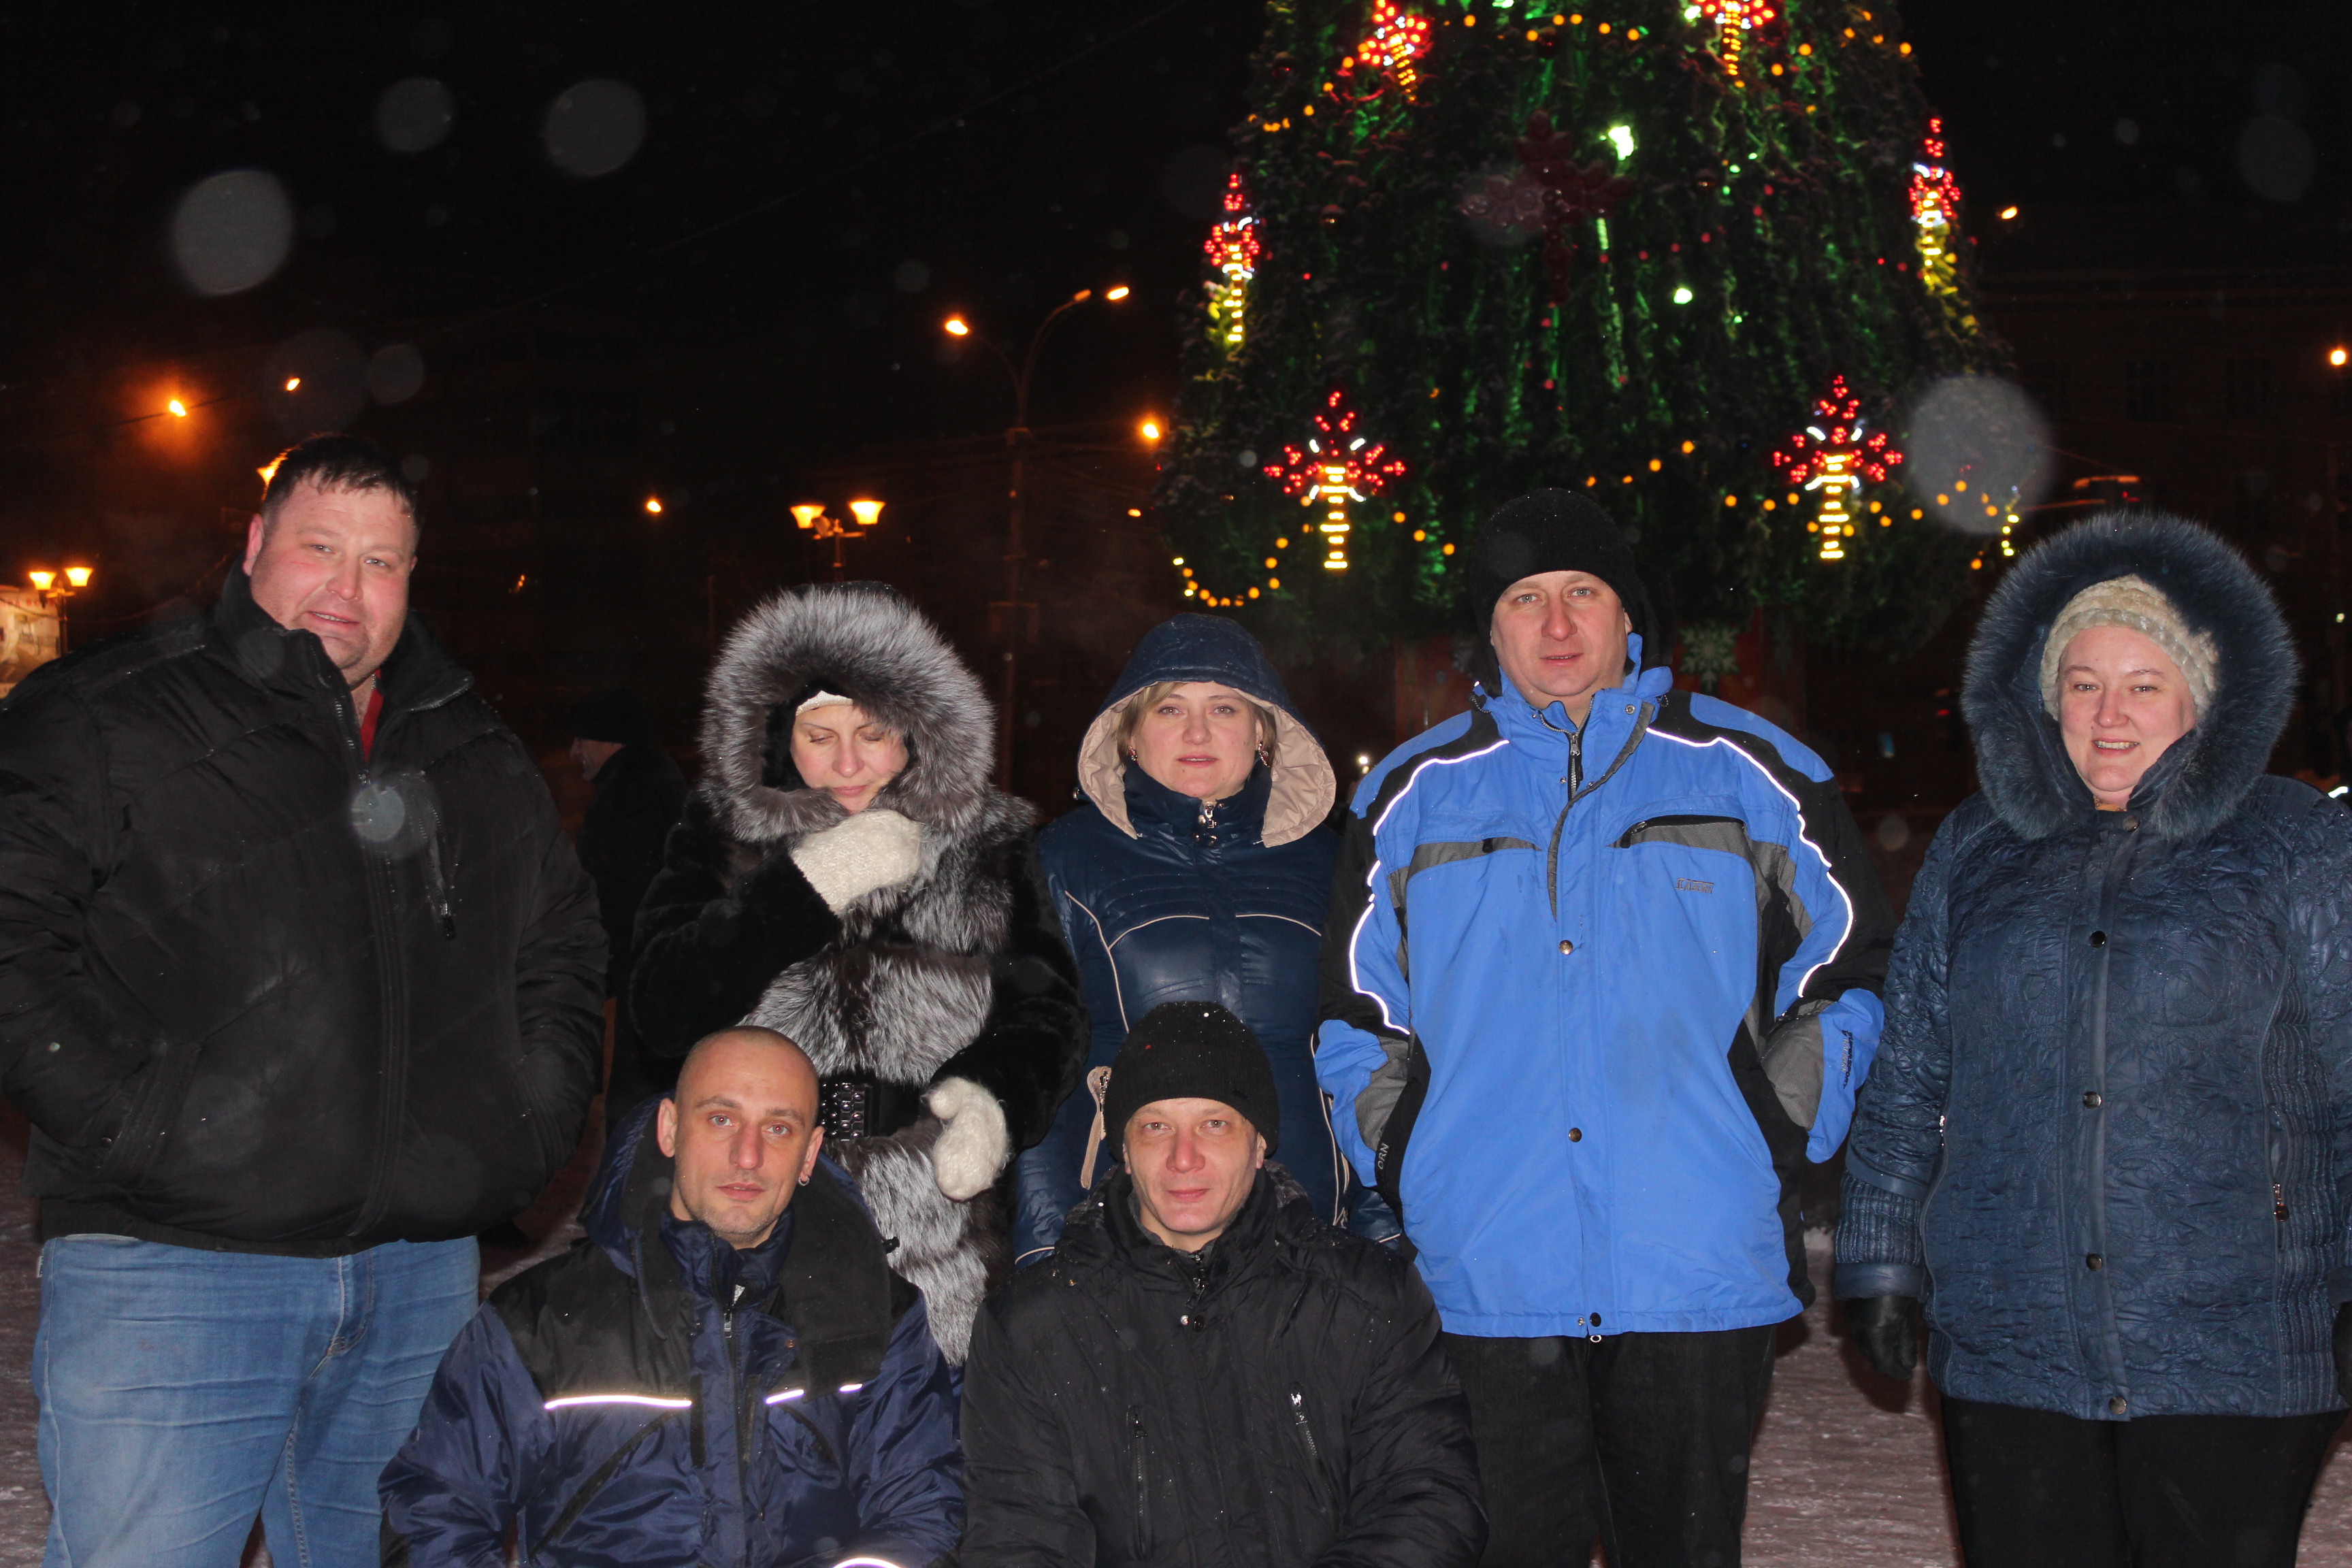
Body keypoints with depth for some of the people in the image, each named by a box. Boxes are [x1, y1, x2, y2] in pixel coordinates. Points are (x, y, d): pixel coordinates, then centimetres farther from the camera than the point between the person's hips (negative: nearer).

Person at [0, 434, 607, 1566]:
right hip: (171, 1272, -5)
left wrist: (533, 1120, 12)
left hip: (424, 1273, 5)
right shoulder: (105, 720, -1)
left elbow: (564, 947, 26)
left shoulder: (479, 759, 15)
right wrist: (131, 1123, -15)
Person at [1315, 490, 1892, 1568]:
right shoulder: (1416, 797, 9)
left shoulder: (1750, 778, 6)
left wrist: (1785, 1140, 1)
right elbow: (1355, 1015, 14)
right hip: (1485, 1284, 1)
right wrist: (1401, 1172, 4)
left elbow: (1850, 971, 11)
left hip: (1700, 1276, 0)